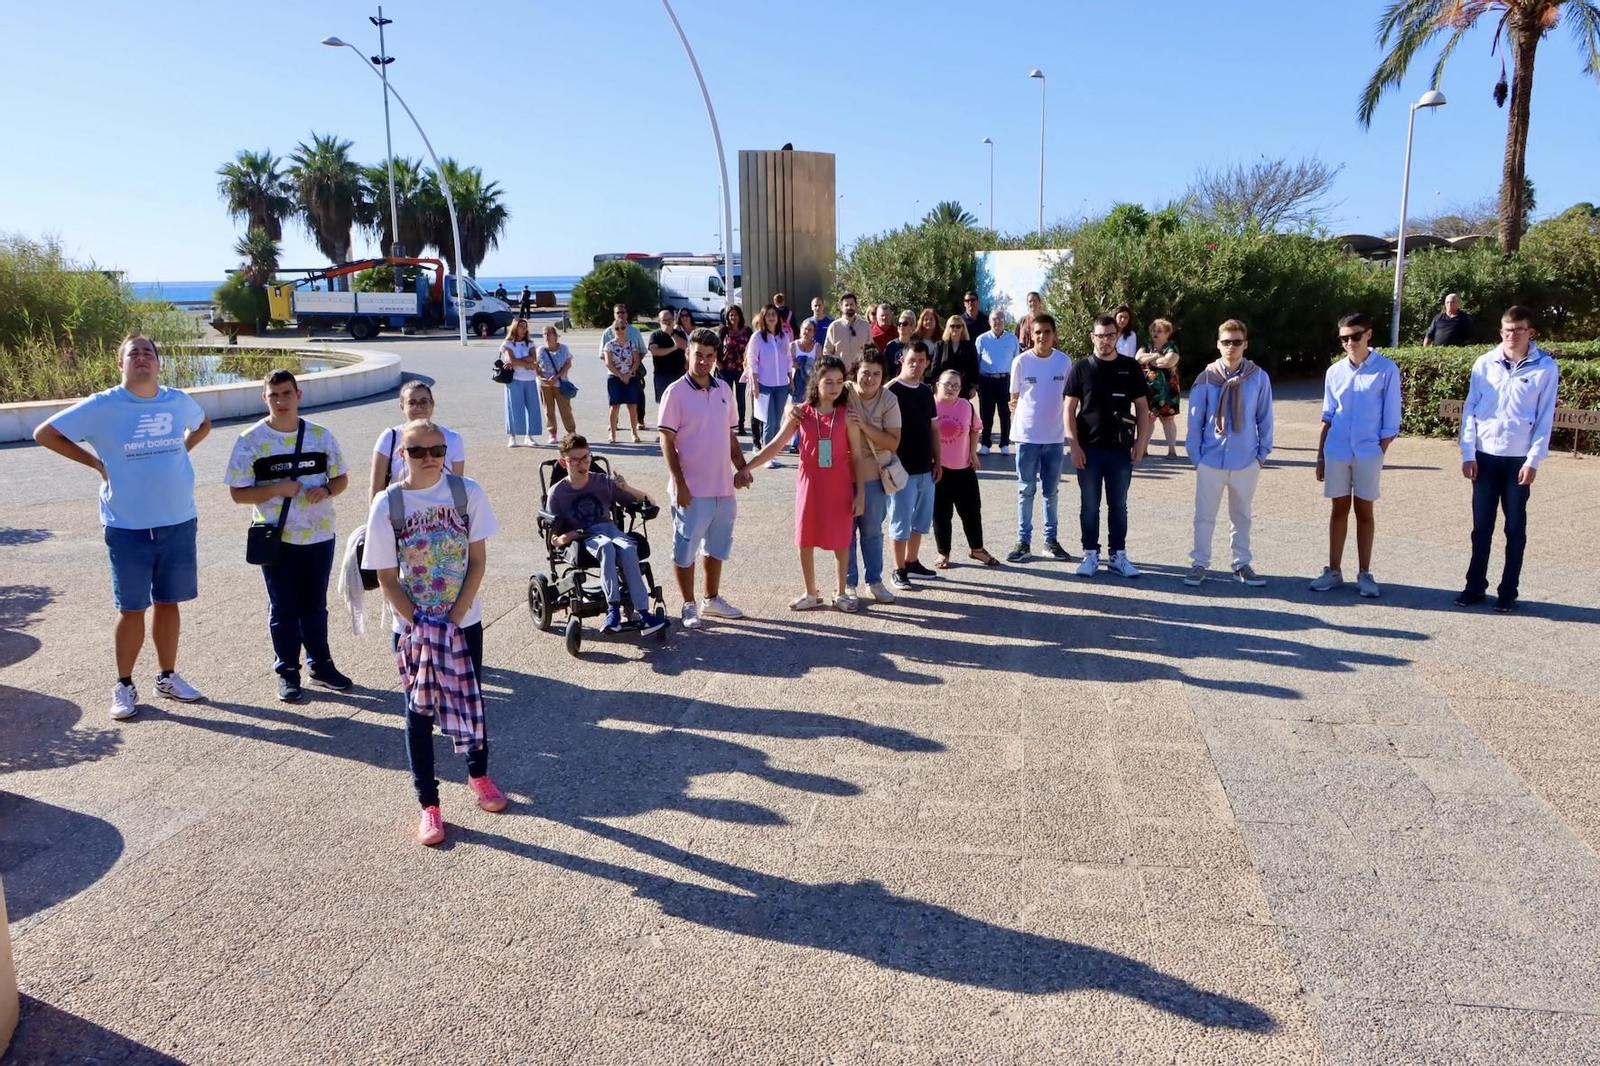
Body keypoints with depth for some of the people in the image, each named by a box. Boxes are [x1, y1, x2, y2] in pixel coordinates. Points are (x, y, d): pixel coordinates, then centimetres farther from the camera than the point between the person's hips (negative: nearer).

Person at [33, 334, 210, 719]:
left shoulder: (179, 401, 1)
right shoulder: (102, 406, -8)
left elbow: (203, 424, 24)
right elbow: (45, 433, -2)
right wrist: (96, 463, -5)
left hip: (179, 524, 3)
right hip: (127, 528, -3)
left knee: (168, 602, 13)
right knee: (131, 609, 3)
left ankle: (167, 676, 26)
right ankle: (124, 686, 18)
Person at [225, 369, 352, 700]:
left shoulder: (321, 435, 2)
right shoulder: (251, 441, -6)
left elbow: (341, 477, 9)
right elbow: (238, 492, -5)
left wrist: (326, 490, -13)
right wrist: (277, 489, -20)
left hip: (320, 536, 2)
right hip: (277, 539, -2)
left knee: (315, 605, 15)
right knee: (283, 608, 8)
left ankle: (321, 664, 28)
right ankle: (287, 672, 20)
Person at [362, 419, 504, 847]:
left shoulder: (467, 492, -7)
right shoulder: (387, 504, -9)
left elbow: (478, 559, -5)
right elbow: (386, 577, -7)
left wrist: (453, 618, -12)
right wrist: (420, 624, -15)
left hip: (465, 621, 1)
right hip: (412, 627, -1)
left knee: (471, 699, 14)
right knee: (419, 711, 7)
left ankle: (479, 775, 39)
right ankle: (428, 804, 19)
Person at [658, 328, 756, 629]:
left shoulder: (724, 389, 7)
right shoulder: (676, 392, -10)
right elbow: (667, 441, -12)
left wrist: (741, 467, 4)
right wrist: (679, 483, -17)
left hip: (723, 486, 6)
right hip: (691, 488, -6)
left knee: (718, 546, 17)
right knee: (686, 548, 5)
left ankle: (712, 599, 32)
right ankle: (689, 606, 17)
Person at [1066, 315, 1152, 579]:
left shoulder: (1130, 367, 4)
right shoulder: (1081, 368, 0)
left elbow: (1142, 407, 7)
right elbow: (1070, 408, -1)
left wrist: (1140, 442, -1)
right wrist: (1074, 445, -8)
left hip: (1121, 449, 1)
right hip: (1089, 449, -1)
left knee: (1118, 505, 9)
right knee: (1089, 505, 6)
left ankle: (1118, 555, 18)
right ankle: (1090, 555, 14)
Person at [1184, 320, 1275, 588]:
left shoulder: (1259, 378, -3)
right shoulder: (1206, 379, -6)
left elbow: (1265, 418, 5)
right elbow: (1195, 421, 0)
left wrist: (1263, 453, 4)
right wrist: (1195, 455, 0)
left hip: (1246, 462, 1)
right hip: (1211, 460, -1)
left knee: (1241, 516, 14)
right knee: (1204, 515, 6)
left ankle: (1242, 564, 24)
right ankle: (1199, 564, 17)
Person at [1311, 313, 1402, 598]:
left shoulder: (1387, 370, -5)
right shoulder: (1334, 371, 5)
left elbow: (1390, 420, -3)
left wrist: (1380, 454, -6)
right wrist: (1320, 456, 9)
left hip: (1368, 454, -3)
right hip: (1336, 453, 3)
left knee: (1364, 512, 6)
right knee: (1339, 510, 10)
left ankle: (1365, 574, 14)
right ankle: (1333, 571, 16)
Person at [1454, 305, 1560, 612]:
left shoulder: (1545, 368, -4)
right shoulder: (1484, 363, 1)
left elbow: (1545, 418, -3)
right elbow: (1470, 409, 3)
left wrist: (1533, 460, -8)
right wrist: (1468, 453, -1)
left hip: (1519, 459, -1)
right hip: (1485, 456, 2)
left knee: (1515, 529, 6)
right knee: (1482, 527, 7)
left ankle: (1508, 592, 13)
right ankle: (1475, 586, 17)